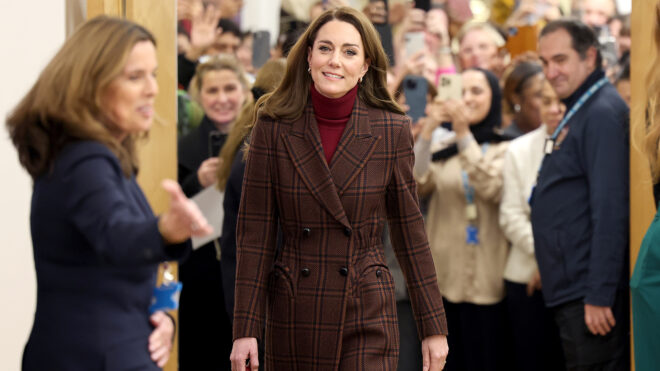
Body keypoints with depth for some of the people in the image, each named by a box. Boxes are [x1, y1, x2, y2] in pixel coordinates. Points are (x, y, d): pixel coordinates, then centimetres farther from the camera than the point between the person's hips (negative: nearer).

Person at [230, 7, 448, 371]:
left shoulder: (392, 130, -2)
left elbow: (410, 232, 4)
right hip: (292, 320, 1)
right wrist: (245, 330, -5)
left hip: (366, 320, -1)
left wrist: (434, 328, 5)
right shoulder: (274, 127, -3)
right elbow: (255, 233, -1)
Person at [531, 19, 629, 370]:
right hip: (571, 290, 10)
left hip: (590, 295, -10)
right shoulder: (579, 112, 18)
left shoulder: (603, 113, -14)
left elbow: (610, 210, -21)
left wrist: (599, 296, -23)